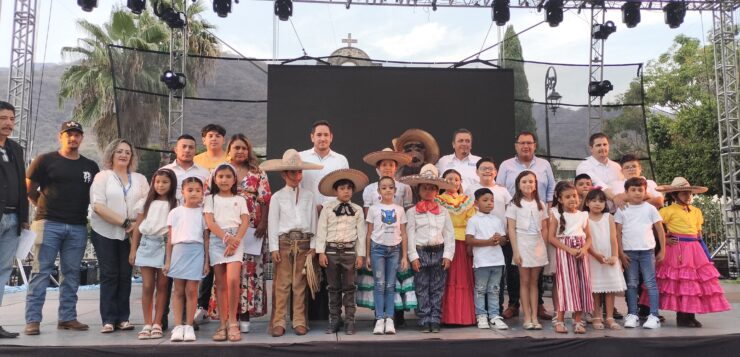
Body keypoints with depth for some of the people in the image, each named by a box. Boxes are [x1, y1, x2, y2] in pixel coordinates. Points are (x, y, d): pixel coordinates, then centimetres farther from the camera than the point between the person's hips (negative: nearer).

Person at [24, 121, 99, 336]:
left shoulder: (90, 167, 13)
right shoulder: (45, 161, 2)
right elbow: (29, 190, 6)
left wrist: (81, 210, 8)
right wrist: (45, 207, 6)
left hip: (78, 227, 4)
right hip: (49, 224, -3)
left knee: (72, 274, 7)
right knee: (41, 271, -4)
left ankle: (67, 318, 14)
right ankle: (32, 320, 0)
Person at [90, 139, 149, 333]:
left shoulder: (140, 179, 13)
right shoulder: (102, 177, 3)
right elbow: (98, 206, -9)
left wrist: (137, 225, -11)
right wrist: (124, 222, -16)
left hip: (131, 234, 3)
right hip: (105, 233, -2)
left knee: (125, 275, 4)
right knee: (109, 275, -1)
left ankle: (123, 318, 9)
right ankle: (108, 319, 3)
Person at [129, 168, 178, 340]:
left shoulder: (175, 205, 2)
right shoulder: (146, 202, 10)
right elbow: (137, 228, 11)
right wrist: (133, 250, 6)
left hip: (165, 246, -2)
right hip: (146, 244, 2)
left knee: (162, 286, 3)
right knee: (147, 286, 0)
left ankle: (157, 324, 10)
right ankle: (147, 324, 6)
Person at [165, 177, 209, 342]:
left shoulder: (203, 212, 7)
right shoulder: (175, 212, 7)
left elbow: (206, 238, 8)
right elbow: (170, 238, 8)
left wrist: (206, 260, 4)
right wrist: (167, 260, 4)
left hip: (196, 251, 0)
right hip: (179, 250, 1)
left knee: (191, 290, -1)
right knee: (179, 290, 4)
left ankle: (189, 326, 7)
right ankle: (178, 326, 8)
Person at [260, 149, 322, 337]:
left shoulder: (308, 196, 10)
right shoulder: (277, 197, 4)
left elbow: (313, 222, 9)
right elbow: (272, 223, 2)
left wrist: (313, 246, 4)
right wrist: (274, 248, -4)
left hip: (304, 242, 2)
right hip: (284, 242, -1)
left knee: (300, 283, 5)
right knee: (281, 283, 0)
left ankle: (299, 322, 12)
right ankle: (278, 322, 7)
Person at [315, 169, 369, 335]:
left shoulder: (357, 210, 4)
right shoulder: (327, 208, 1)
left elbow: (361, 232, 3)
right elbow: (321, 230, 1)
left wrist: (361, 255, -1)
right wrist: (321, 252, -5)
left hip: (349, 251, 0)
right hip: (331, 250, 0)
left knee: (349, 287, 5)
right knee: (334, 288, 9)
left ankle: (350, 321, 12)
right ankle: (334, 320, 17)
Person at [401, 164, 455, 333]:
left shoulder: (443, 212, 9)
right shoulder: (412, 212, 2)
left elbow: (449, 235, 6)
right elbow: (410, 235, -3)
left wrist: (448, 255, -3)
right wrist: (413, 256, -9)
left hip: (439, 252, 2)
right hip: (421, 252, -2)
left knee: (437, 290, 6)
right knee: (422, 290, 2)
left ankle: (435, 321, 13)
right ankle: (425, 322, 9)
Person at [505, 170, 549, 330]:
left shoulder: (540, 204, 9)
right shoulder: (514, 204, -1)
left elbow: (544, 229, 10)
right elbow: (511, 229, -5)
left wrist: (545, 247, 2)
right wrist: (515, 251, -11)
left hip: (538, 245, 3)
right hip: (523, 245, -3)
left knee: (534, 282, 6)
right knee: (525, 281, 1)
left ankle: (534, 317, 8)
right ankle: (527, 317, 5)